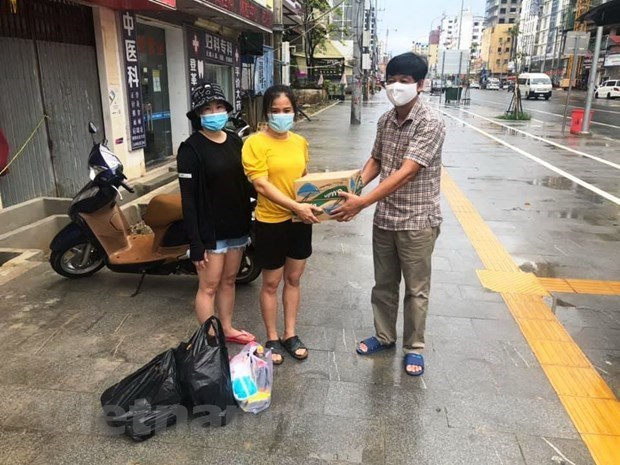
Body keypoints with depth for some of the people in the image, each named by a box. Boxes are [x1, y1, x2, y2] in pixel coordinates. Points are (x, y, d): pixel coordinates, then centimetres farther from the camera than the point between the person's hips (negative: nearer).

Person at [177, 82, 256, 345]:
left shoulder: (235, 141, 7)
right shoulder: (191, 149, -13)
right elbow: (188, 199, -16)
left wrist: (249, 220, 11)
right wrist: (195, 242, -19)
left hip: (236, 226, 7)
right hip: (210, 230, -6)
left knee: (229, 281, 19)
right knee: (208, 287, 4)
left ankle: (227, 329, 35)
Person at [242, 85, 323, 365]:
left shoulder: (300, 142, 5)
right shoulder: (255, 143, -12)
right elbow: (261, 185, -20)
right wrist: (296, 206, -28)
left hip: (300, 221, 5)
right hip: (271, 222, -5)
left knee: (293, 279, 16)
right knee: (271, 283, 9)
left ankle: (290, 335, 31)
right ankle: (272, 339, 27)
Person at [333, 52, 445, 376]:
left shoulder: (430, 125, -17)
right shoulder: (385, 121, 5)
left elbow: (406, 173, -26)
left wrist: (362, 202, -31)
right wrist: (353, 186, -4)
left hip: (417, 221, -6)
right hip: (384, 218, 6)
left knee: (416, 289, 10)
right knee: (383, 283, 18)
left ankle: (414, 347, 28)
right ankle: (384, 336, 38)